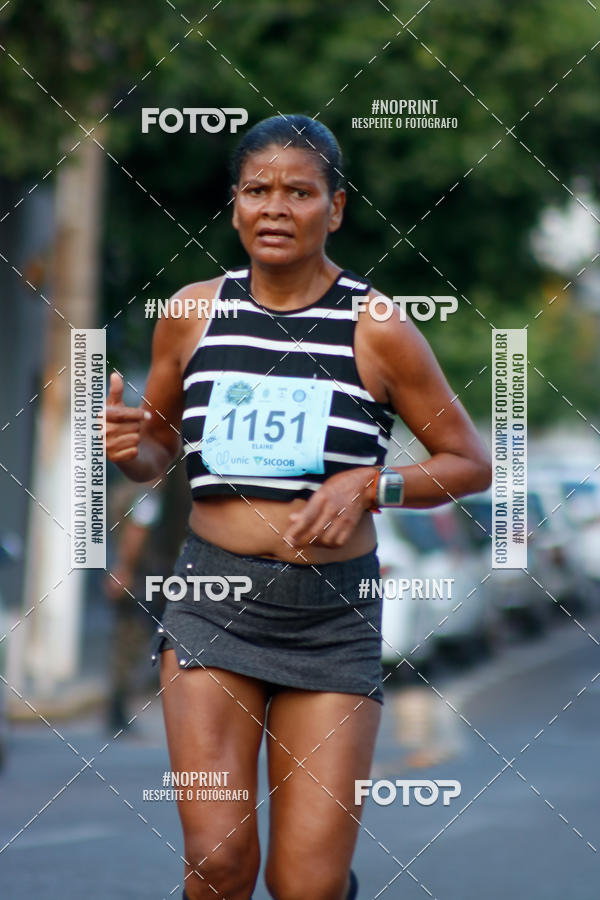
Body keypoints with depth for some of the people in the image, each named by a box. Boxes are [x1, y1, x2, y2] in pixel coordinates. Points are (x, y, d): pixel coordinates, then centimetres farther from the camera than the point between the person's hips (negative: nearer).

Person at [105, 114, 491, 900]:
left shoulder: (377, 330, -4)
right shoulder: (193, 313, 4)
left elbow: (471, 464, 3)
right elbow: (159, 448, 18)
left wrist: (369, 486, -14)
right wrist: (127, 446, -5)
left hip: (334, 615, -1)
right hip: (214, 594, 2)